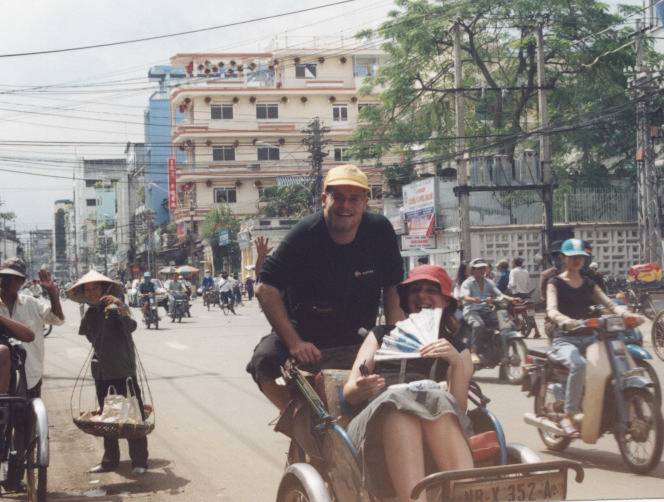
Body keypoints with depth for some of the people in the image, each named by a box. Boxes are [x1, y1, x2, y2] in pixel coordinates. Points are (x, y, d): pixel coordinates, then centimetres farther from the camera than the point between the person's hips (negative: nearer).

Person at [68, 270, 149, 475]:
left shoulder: (114, 308, -10)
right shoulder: (90, 314, 10)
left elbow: (130, 326, -28)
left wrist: (120, 306, -42)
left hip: (123, 370, -7)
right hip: (101, 371, 7)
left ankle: (139, 461, -1)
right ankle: (110, 460, 22)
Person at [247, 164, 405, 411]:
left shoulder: (380, 231, -10)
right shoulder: (305, 234, -18)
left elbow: (392, 289, 1)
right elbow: (267, 290, -20)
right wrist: (294, 343, -26)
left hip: (357, 335, 3)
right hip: (302, 329, -3)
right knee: (265, 362, -28)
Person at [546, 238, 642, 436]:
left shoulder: (589, 284, 19)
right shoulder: (555, 283, 4)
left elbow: (609, 303, 7)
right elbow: (551, 310, -14)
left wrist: (627, 314, -15)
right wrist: (566, 320, -37)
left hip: (589, 337, 5)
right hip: (565, 340, -5)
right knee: (579, 365, -37)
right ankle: (568, 416, -28)